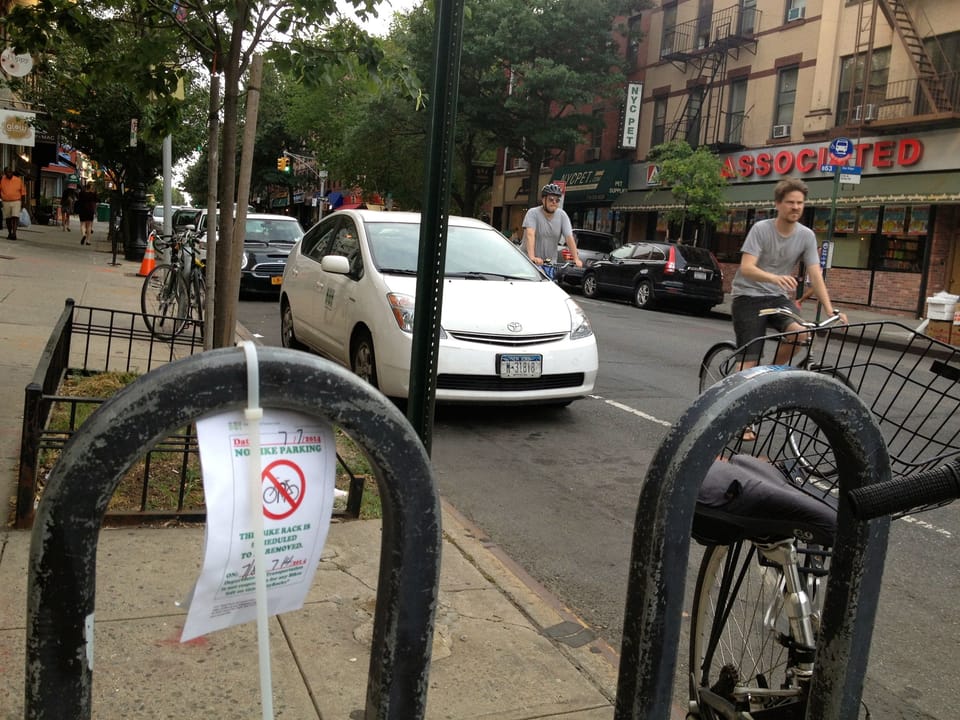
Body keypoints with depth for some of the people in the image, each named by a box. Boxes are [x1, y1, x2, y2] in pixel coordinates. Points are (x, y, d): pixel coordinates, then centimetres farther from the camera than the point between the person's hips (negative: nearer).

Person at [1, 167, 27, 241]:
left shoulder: (18, 180, -1)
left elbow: (23, 191, 6)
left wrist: (22, 203, 4)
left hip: (16, 202, -2)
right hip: (6, 202, 2)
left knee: (15, 217, -15)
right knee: (8, 218, 9)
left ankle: (14, 233, -21)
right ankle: (9, 233, 20)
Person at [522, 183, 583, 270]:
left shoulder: (562, 216, -2)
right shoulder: (532, 213, -13)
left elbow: (569, 238, -9)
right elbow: (530, 235, -27)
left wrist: (576, 259, -22)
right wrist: (532, 257, -42)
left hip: (550, 262, 3)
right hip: (529, 262, -3)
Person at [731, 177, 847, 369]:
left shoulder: (807, 236, -2)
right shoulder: (760, 229, -12)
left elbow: (816, 276, -5)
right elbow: (746, 268, -22)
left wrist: (830, 309, -19)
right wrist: (775, 278, -41)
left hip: (778, 297, 4)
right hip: (748, 297, -3)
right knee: (750, 360, -12)